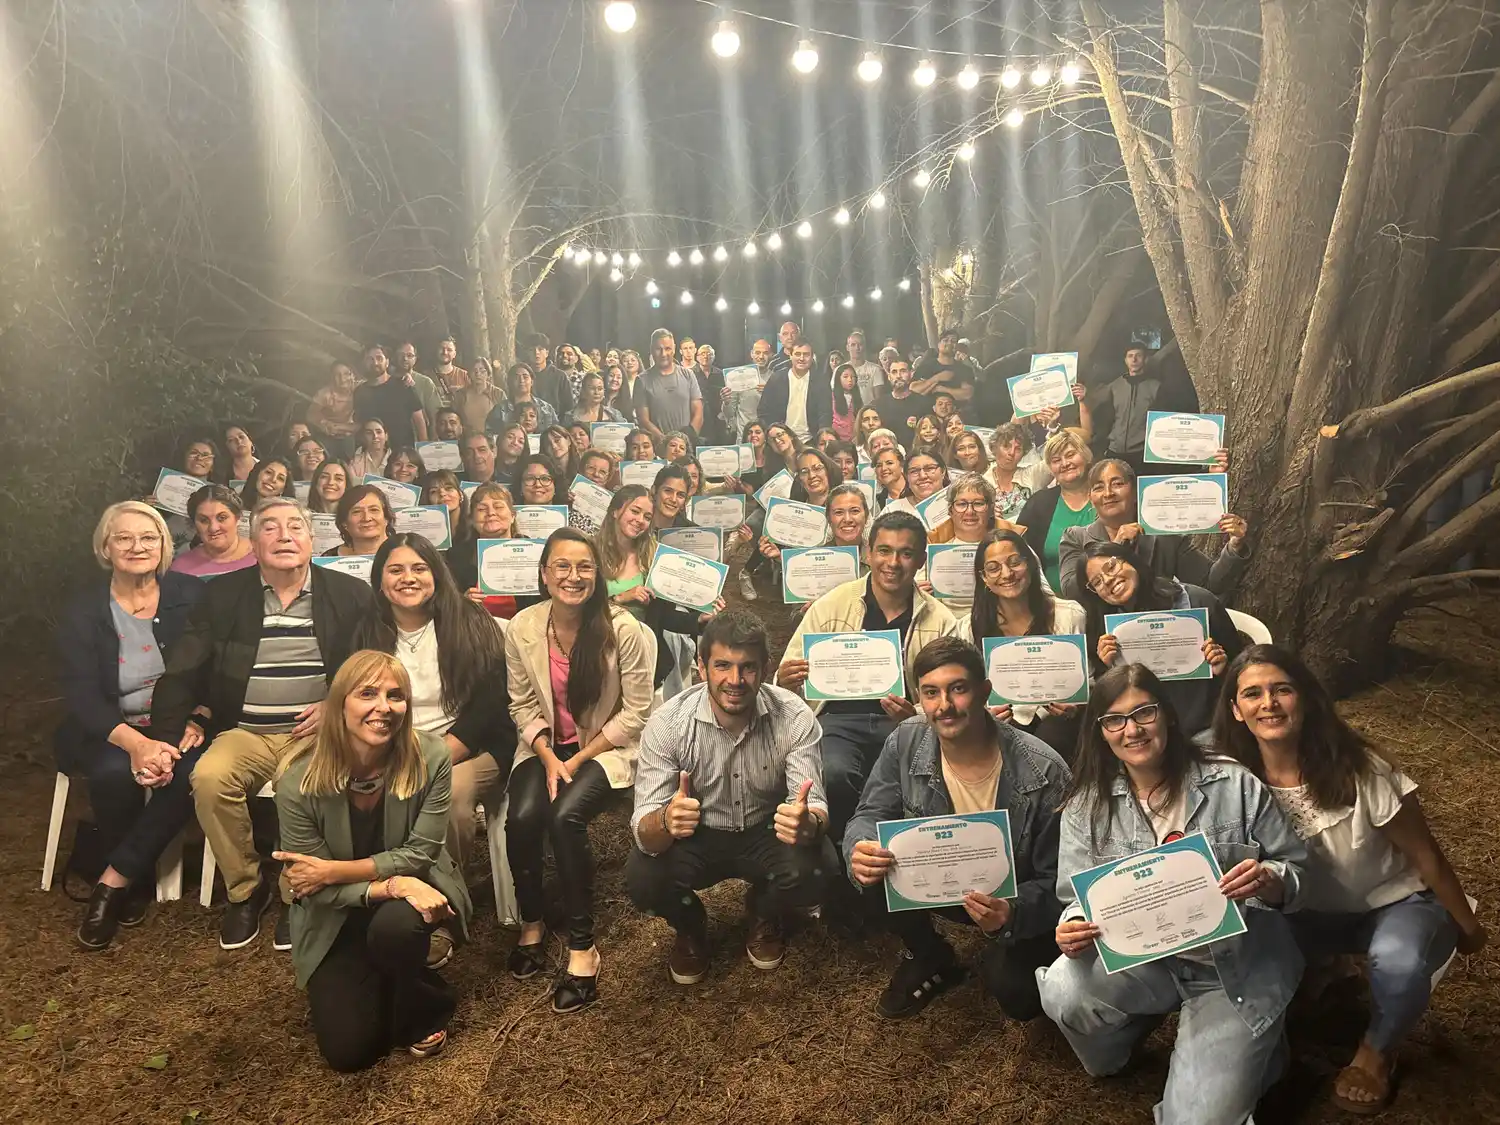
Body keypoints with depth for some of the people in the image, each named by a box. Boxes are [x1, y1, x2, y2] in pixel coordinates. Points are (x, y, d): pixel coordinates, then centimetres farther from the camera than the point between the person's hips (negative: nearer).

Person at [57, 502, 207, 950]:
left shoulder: (191, 595, 1)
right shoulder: (83, 612, 0)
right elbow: (81, 696, -9)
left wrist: (196, 723, -20)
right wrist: (135, 742, -28)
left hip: (178, 726, 0)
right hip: (110, 732, 0)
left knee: (196, 771, -32)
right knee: (114, 774, -33)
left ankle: (114, 881, -15)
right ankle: (138, 882, -6)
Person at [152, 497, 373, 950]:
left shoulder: (350, 594, 3)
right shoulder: (222, 595, 7)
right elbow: (181, 672, 4)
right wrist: (165, 738, -6)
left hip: (315, 732, -2)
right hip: (245, 733, 2)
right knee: (209, 777, -28)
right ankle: (245, 890, -5)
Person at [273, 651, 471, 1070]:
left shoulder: (431, 757, -22)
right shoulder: (298, 782, -23)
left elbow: (419, 853, -17)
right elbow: (314, 888, -17)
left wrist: (334, 870, -24)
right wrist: (390, 885, -33)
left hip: (414, 887, 0)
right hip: (336, 920, 1)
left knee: (395, 926, -36)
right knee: (347, 1050, -9)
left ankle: (424, 1010, -2)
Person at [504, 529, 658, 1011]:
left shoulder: (624, 630, -15)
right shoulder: (522, 628, -6)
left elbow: (635, 712, -11)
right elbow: (523, 706, 1)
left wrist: (578, 761, -14)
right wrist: (549, 759, -14)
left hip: (607, 746, -3)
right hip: (545, 746, 3)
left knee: (565, 817, -28)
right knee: (522, 817, -24)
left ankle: (582, 947, -13)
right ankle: (531, 923, 4)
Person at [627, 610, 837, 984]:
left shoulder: (794, 717, -21)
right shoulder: (667, 723, -23)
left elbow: (815, 807, -24)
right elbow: (644, 829, -26)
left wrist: (808, 822, -51)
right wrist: (666, 821, -52)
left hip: (767, 833, 1)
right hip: (695, 838, 0)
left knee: (815, 873, -29)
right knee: (642, 880, -29)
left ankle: (764, 915, 10)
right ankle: (690, 927, 11)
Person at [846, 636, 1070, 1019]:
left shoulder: (1044, 772, -26)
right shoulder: (906, 742, -17)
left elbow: (1058, 881, -19)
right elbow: (870, 815, -7)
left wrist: (1013, 913, -40)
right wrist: (860, 850, -32)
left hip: (1016, 900, -3)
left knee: (1017, 994, -29)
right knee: (873, 876, -24)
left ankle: (997, 961, 12)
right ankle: (931, 960, 7)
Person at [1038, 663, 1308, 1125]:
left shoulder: (1233, 784, -8)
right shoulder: (1086, 806, -5)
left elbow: (1297, 870, -2)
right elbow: (1079, 896, -3)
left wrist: (1271, 882, -26)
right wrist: (1074, 929, -26)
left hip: (1238, 969, -1)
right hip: (1145, 962, 2)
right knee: (1063, 989, -29)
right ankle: (1110, 1060, 9)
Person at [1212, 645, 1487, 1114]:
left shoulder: (1359, 769, -26)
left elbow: (1425, 855, -12)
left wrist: (1467, 926, 0)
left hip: (1395, 903, -2)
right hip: (1312, 912, 3)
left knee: (1398, 963, -36)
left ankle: (1376, 1052, -2)